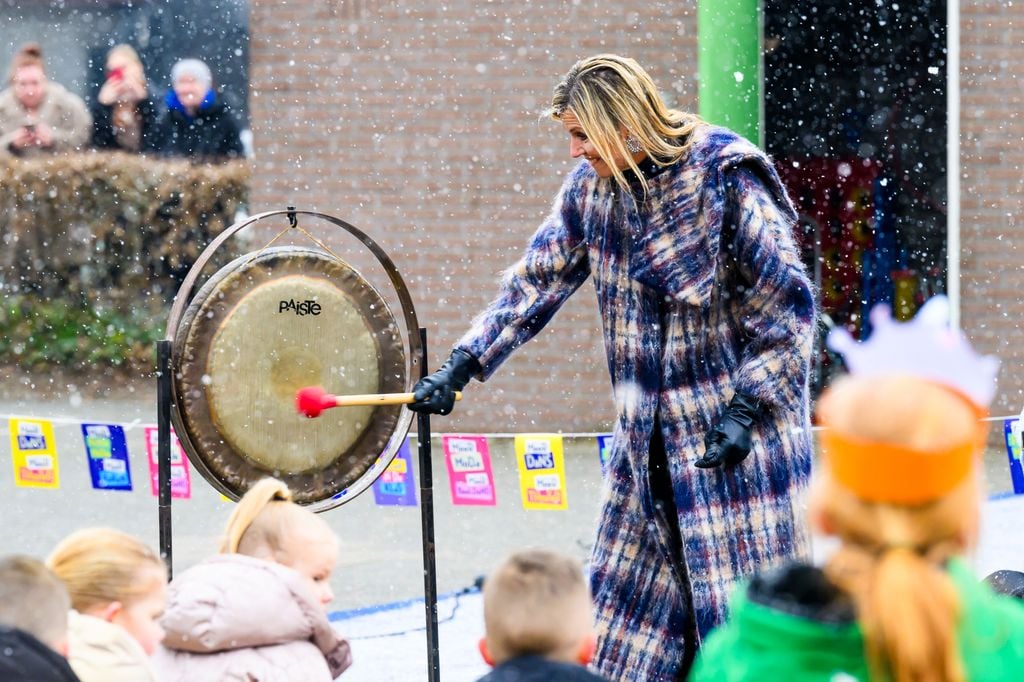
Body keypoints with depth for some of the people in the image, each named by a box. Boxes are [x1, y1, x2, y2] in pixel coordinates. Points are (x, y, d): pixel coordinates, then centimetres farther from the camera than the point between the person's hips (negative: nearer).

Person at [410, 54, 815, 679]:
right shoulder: (592, 185, 4)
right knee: (633, 589, 9)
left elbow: (787, 305, -13)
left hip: (740, 422, -6)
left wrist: (745, 411, -18)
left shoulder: (726, 177, -15)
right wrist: (460, 368, 3)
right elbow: (537, 281, 10)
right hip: (648, 435, 7)